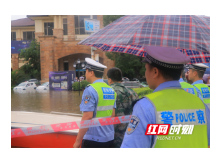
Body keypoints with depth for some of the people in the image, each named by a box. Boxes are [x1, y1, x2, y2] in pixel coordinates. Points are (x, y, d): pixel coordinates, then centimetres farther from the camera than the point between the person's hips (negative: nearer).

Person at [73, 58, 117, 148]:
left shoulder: (90, 90, -14)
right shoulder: (111, 90, 8)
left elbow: (87, 117, -20)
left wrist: (78, 141, -16)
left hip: (93, 140, -7)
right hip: (109, 138, 7)